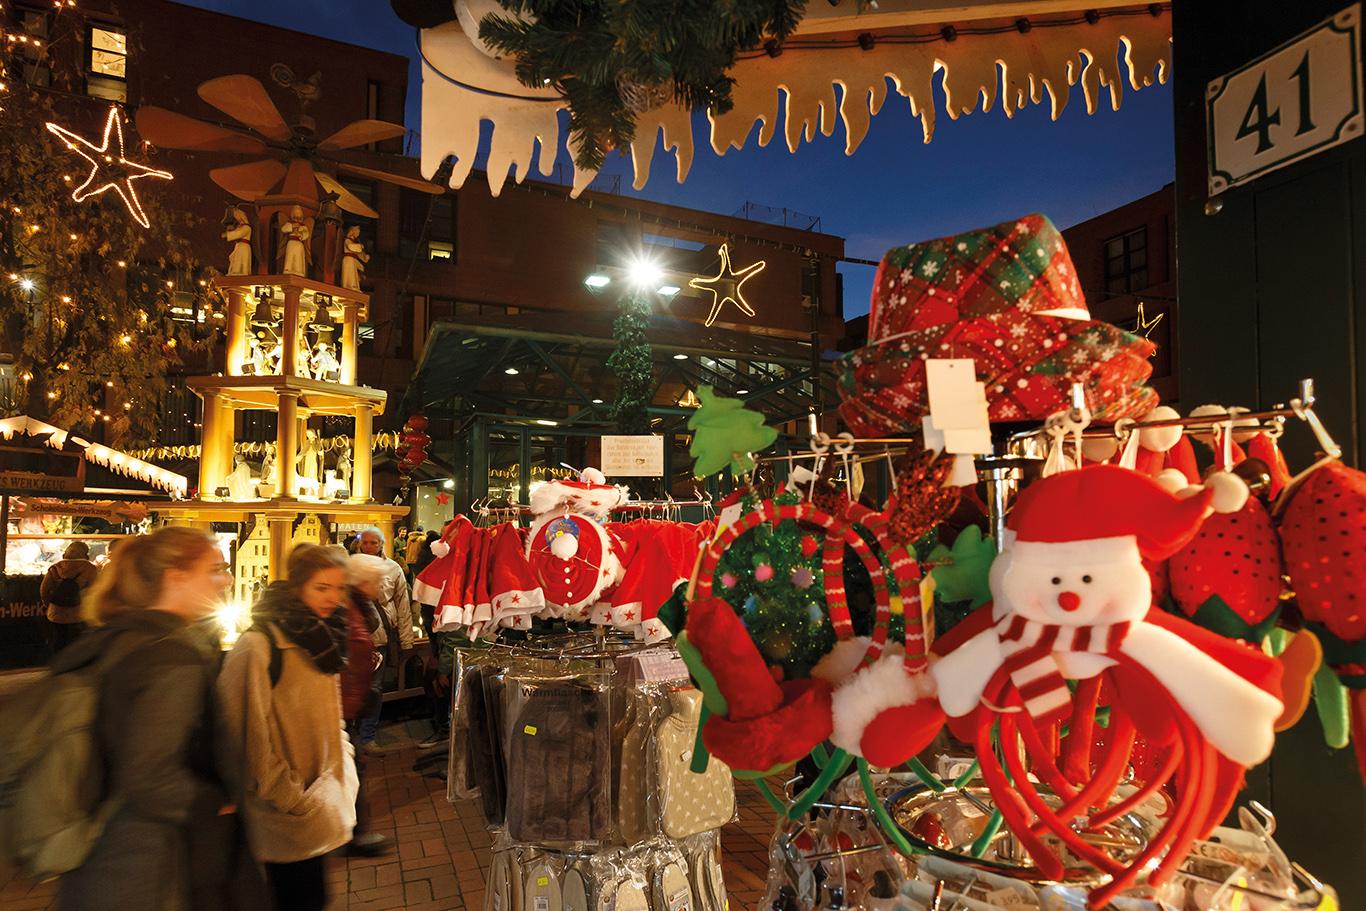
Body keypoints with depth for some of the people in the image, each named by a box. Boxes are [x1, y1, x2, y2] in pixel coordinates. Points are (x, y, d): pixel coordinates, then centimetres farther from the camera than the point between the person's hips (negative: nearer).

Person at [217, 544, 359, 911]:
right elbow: (251, 739, -21)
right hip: (288, 820, -8)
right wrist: (294, 803, -17)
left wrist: (342, 775, 9)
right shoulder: (259, 645, -20)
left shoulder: (321, 639, 7)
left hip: (316, 807, 8)